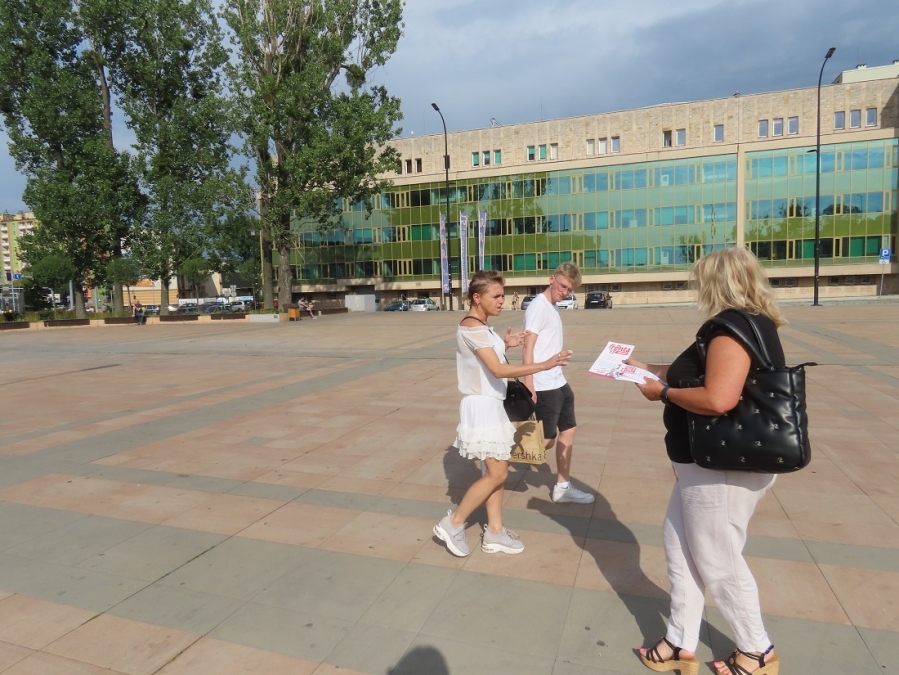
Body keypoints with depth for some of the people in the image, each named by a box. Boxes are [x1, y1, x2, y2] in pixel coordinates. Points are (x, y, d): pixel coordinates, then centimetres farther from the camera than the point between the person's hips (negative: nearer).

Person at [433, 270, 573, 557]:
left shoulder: (481, 326, 11)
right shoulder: (472, 327, -20)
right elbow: (498, 370, -27)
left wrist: (505, 345, 6)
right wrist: (544, 365, -31)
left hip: (491, 404, 10)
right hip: (481, 406, -10)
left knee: (497, 470, 13)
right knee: (497, 474, -4)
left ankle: (494, 533, 23)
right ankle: (452, 524, 10)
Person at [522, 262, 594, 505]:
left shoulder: (553, 308, 13)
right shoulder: (538, 306, -14)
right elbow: (528, 347, -20)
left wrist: (556, 378, 12)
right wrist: (529, 385, -23)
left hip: (559, 382, 10)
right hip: (544, 386, -10)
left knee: (568, 430, 15)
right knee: (547, 439, -2)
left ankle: (563, 487, 26)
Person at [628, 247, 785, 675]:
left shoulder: (733, 327, -22)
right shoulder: (748, 323, 12)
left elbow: (718, 399, -33)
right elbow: (697, 375, 19)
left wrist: (663, 392, -19)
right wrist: (648, 370, 20)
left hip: (723, 469, -11)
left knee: (719, 564, 9)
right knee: (680, 549, 18)